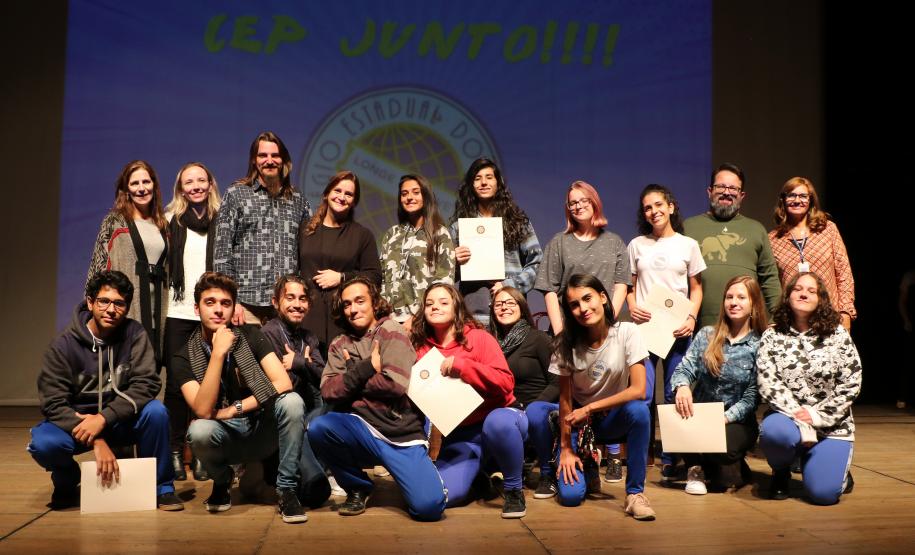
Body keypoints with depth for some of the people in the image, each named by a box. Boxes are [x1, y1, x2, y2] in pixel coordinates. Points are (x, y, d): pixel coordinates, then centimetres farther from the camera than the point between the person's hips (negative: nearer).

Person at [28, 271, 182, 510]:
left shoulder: (134, 334, -11)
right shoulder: (64, 345, -13)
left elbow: (146, 384, -18)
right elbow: (53, 402, -17)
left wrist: (104, 418, -30)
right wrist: (97, 442, -28)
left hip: (120, 421, 0)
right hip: (76, 420, 0)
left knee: (155, 411, -29)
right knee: (44, 444, -30)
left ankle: (160, 486, -8)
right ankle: (67, 484, 7)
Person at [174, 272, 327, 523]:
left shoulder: (250, 336, -4)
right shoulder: (184, 358, -7)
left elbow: (283, 383, -15)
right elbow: (203, 411, -22)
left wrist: (233, 409, -17)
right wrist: (218, 353, -27)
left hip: (263, 431, 1)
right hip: (226, 438, 0)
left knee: (292, 401, -29)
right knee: (199, 431, -34)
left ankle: (287, 489, -15)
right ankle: (222, 481, 0)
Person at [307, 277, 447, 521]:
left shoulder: (391, 330, -2)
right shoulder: (340, 345, 13)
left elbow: (395, 384, -16)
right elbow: (328, 391, -2)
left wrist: (352, 376, -3)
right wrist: (366, 368, -13)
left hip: (403, 435, -4)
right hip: (364, 432, 4)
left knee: (428, 506, -22)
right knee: (318, 427, -27)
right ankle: (358, 488, 0)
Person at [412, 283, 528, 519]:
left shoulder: (478, 338, -5)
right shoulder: (421, 349, 5)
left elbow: (505, 383, -16)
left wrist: (462, 365, -23)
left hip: (498, 415, -3)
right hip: (458, 437, 3)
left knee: (497, 422, -41)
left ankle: (514, 490, -13)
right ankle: (484, 473, 15)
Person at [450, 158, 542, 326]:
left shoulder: (518, 220, 10)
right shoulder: (459, 223, 13)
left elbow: (536, 261, 6)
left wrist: (511, 285, -6)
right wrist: (455, 261, -4)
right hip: (471, 311, 1)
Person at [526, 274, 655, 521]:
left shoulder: (627, 332, -16)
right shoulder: (567, 343, -10)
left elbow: (638, 390, -23)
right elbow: (565, 398, -8)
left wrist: (589, 409, -25)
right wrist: (565, 448, -12)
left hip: (614, 418, 0)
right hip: (579, 420, 0)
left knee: (638, 410, -36)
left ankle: (635, 492, -20)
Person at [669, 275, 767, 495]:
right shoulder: (707, 335, 5)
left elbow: (751, 397, -9)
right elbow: (684, 368, -3)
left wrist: (725, 418, -24)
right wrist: (682, 386, -26)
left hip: (737, 421, -2)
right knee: (676, 418, -32)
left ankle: (739, 469, 10)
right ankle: (696, 467, 0)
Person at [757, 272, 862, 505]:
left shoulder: (838, 336, 2)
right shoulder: (771, 337, 1)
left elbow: (851, 384, -2)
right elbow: (767, 384, -9)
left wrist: (817, 416, -12)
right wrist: (799, 420, -20)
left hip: (831, 426, 0)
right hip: (788, 418, 0)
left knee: (823, 493, -18)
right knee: (773, 432, -36)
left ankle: (836, 468, 21)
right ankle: (781, 472, 0)